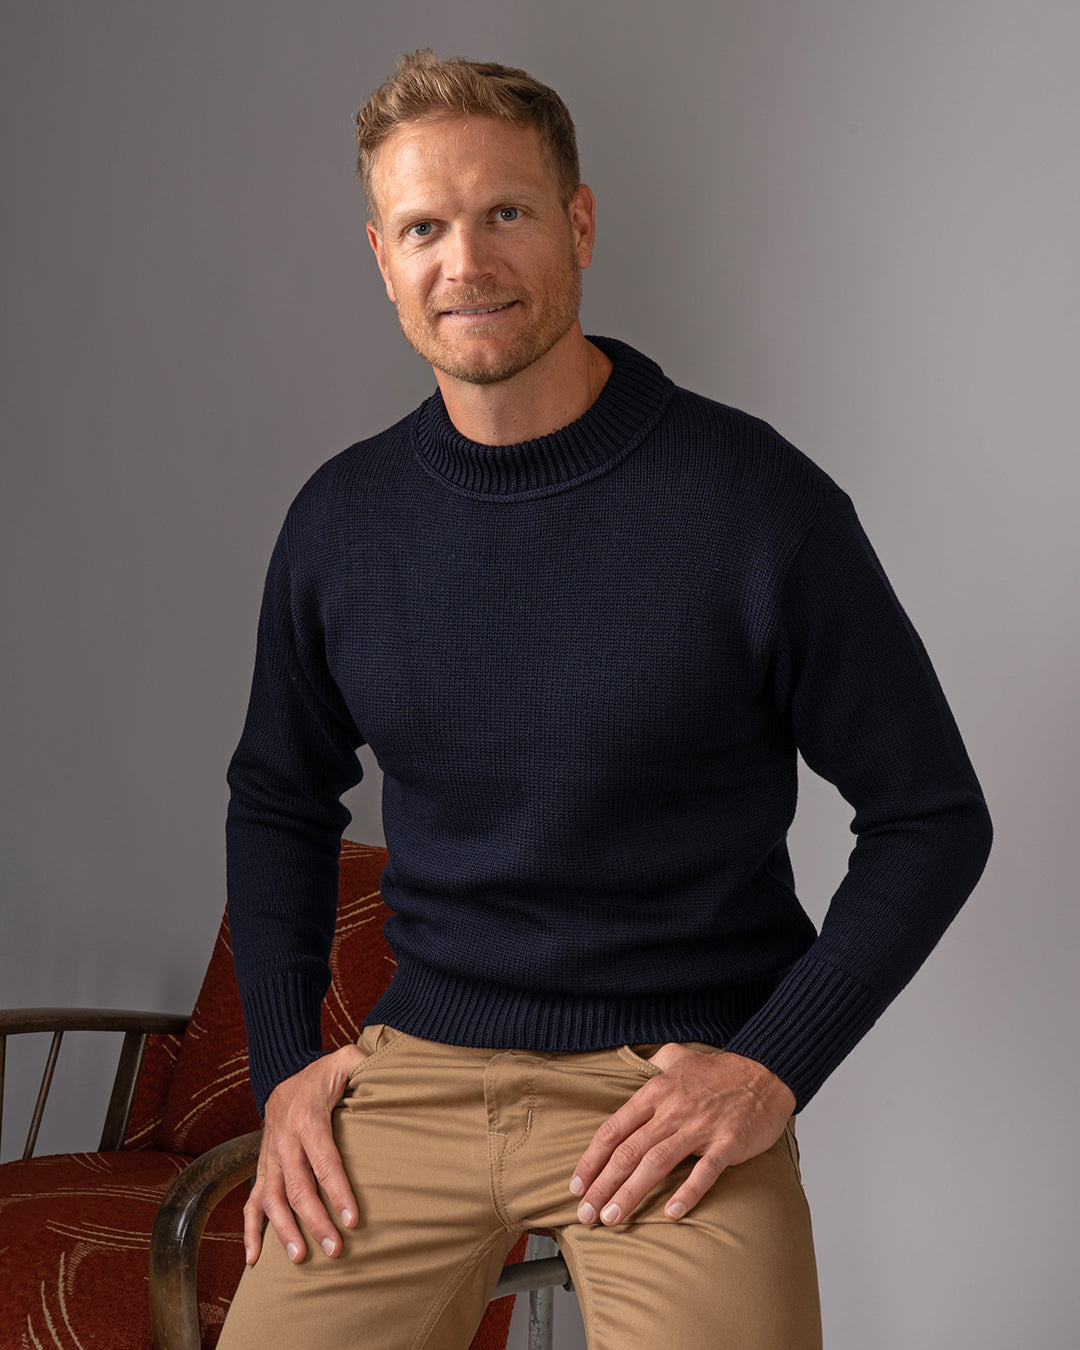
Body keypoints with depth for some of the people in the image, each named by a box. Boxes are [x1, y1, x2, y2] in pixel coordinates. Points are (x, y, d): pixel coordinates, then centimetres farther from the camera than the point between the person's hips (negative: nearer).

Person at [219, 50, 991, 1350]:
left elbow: (932, 817, -3)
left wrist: (772, 1065, -10)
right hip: (419, 1067, 3)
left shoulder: (757, 499, -9)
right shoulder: (342, 517, 3)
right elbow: (279, 798, 18)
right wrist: (284, 1067, 8)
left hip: (683, 1076, -3)